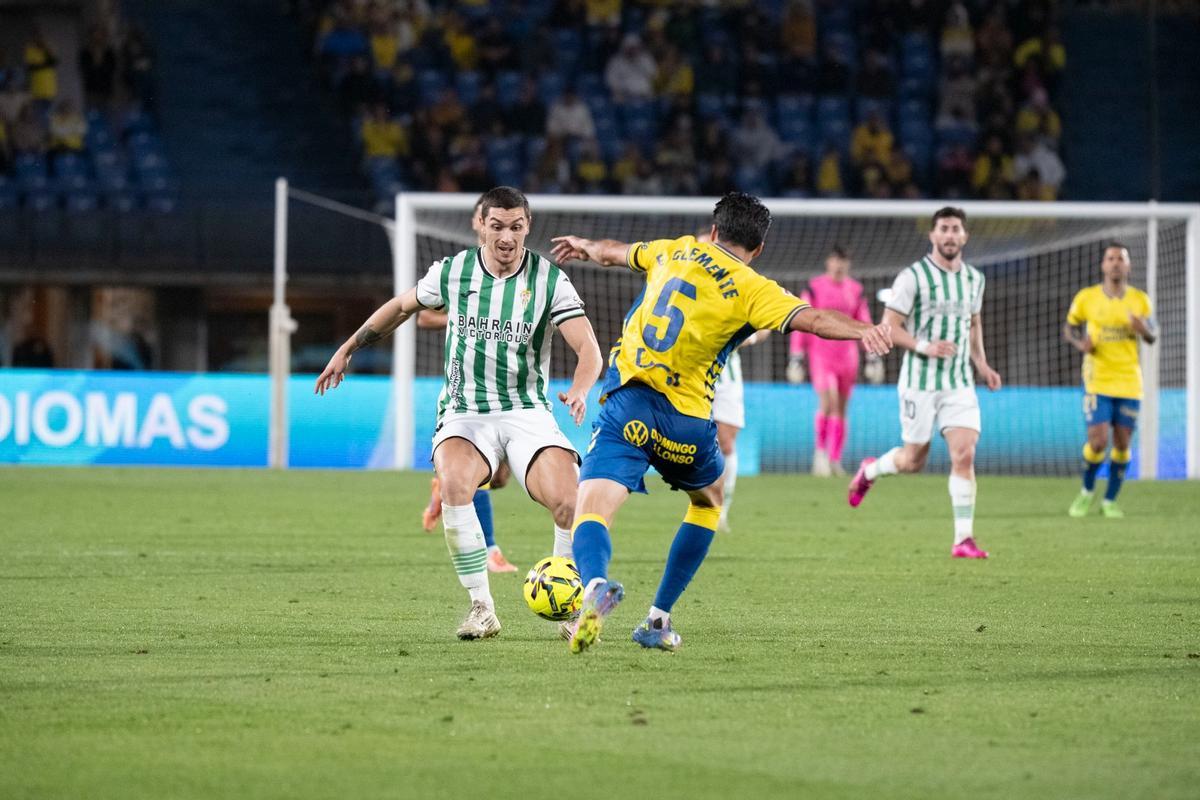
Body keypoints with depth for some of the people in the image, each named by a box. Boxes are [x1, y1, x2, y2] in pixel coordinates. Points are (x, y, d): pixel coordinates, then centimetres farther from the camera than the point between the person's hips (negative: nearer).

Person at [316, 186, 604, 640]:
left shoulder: (549, 279, -4)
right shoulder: (452, 272, 1)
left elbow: (588, 348, -12)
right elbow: (402, 306, 21)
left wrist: (580, 389, -33)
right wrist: (348, 349, 22)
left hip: (527, 412, 0)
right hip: (464, 413, 0)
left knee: (569, 501, -25)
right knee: (454, 483, -33)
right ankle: (481, 608, -23)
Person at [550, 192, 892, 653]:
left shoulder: (674, 251, 15)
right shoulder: (752, 290, 1)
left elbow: (613, 253, 33)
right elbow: (810, 318, -18)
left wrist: (585, 246, 54)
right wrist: (862, 331, -28)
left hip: (626, 406, 1)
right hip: (685, 422, -1)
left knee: (591, 514, -9)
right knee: (708, 502, 28)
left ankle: (596, 584, -45)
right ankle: (658, 619, 24)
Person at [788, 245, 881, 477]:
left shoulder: (855, 290, 10)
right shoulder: (815, 288, -1)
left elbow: (865, 326, 16)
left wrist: (872, 359, 12)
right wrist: (795, 359, -3)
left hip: (847, 357, 4)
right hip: (820, 354, -4)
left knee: (840, 410, 6)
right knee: (828, 403, -20)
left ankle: (835, 460, 13)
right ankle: (820, 450, -2)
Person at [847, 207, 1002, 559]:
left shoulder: (974, 278, 9)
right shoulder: (913, 277, -9)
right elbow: (890, 326, -9)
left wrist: (982, 364, 12)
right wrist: (923, 346, -24)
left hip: (960, 384, 4)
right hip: (919, 382, -4)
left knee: (964, 454, -11)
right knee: (913, 461, 4)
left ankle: (963, 539, -9)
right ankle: (870, 470, 38)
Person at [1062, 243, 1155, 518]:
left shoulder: (1140, 299, 4)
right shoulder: (1086, 297, -1)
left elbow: (1152, 337, 9)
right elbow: (1069, 328, 11)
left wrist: (1144, 329, -15)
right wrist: (1080, 344, -11)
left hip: (1129, 381, 2)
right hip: (1097, 380, -2)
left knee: (1122, 443, 1)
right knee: (1098, 441, -11)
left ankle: (1110, 501, 17)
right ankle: (1087, 492, 16)